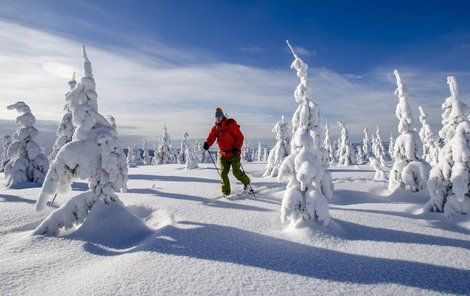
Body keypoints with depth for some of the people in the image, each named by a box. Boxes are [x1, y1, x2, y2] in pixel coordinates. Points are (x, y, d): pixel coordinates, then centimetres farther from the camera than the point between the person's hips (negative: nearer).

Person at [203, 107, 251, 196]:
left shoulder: (231, 124, -6)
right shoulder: (215, 128, 10)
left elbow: (240, 137, -8)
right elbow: (211, 137, -3)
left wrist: (237, 148, -20)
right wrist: (207, 144, -25)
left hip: (234, 153, -5)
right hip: (223, 154, 5)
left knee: (236, 172, -4)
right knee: (223, 173, 2)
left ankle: (246, 182, 24)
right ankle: (226, 191, 15)